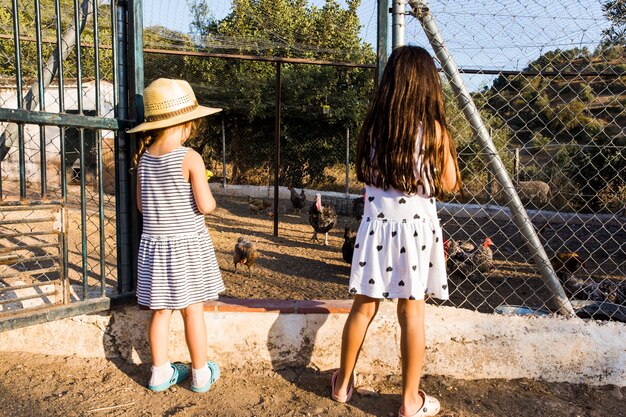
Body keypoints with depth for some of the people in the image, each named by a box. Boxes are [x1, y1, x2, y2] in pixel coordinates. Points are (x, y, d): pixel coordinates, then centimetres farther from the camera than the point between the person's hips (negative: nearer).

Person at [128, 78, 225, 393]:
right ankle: (201, 374, 19)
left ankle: (160, 373, 25)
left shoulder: (143, 157, 1)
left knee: (160, 311, 14)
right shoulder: (189, 158, -16)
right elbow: (205, 206, -18)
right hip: (187, 244, -5)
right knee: (192, 310, 7)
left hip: (153, 244, 5)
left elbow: (141, 204, 8)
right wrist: (210, 197, 3)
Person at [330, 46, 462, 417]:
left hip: (377, 221, 3)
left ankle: (344, 383, 29)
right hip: (416, 223, -3)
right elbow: (450, 185, -2)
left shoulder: (373, 124, -1)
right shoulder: (433, 129, -9)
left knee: (364, 306, 13)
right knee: (412, 311, 6)